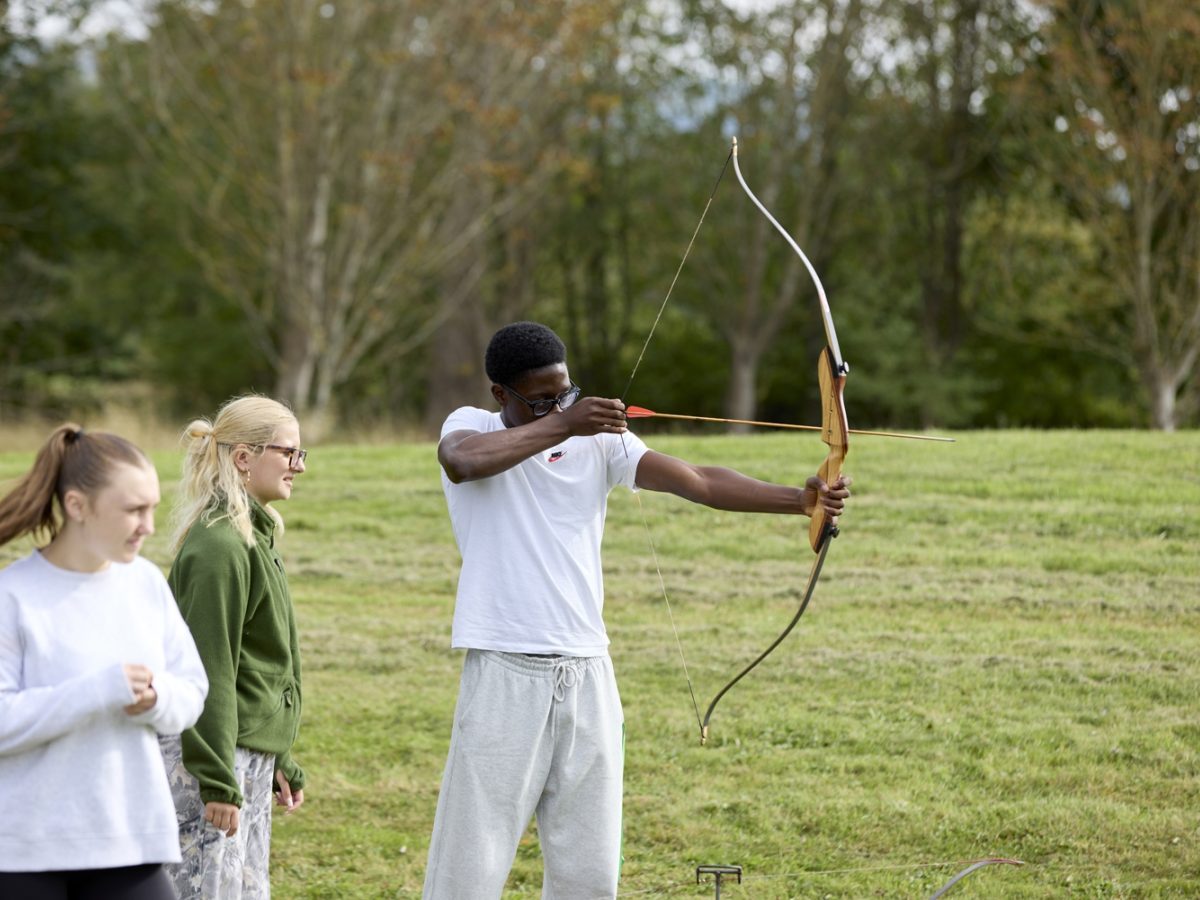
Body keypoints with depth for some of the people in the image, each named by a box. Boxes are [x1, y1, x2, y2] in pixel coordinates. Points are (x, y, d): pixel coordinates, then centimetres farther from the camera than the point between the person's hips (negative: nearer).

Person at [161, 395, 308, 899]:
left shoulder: (254, 537, 15)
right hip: (207, 756, -10)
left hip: (251, 758, 10)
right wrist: (218, 782, -21)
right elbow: (208, 671, -20)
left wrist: (280, 762, 22)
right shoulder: (218, 546, -17)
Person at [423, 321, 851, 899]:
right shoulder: (471, 427, -1)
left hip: (587, 674, 4)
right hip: (506, 674, -4)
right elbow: (463, 461, -27)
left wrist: (798, 499, -18)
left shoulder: (598, 440, 6)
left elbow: (698, 482, -4)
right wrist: (561, 425, -26)